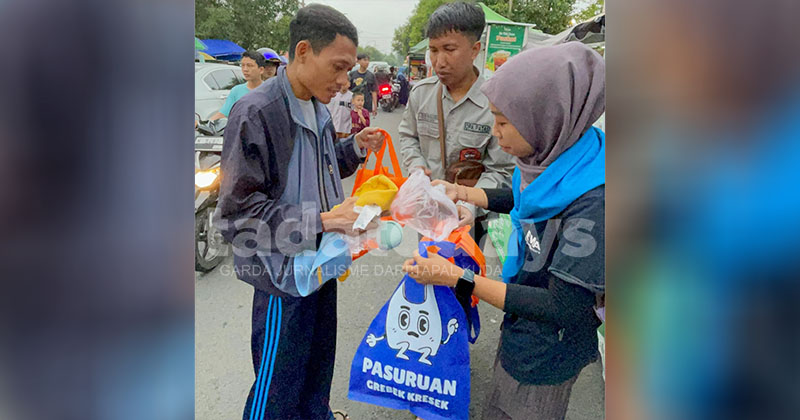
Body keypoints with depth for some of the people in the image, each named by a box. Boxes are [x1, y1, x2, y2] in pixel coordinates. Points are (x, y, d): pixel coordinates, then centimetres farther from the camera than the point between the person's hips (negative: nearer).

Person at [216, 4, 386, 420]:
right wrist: (322, 220, -28)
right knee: (278, 385, 8)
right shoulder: (256, 112, -21)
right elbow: (237, 211, -22)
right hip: (283, 272, -8)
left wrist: (354, 147, 1)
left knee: (319, 356, 25)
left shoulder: (317, 108, 5)